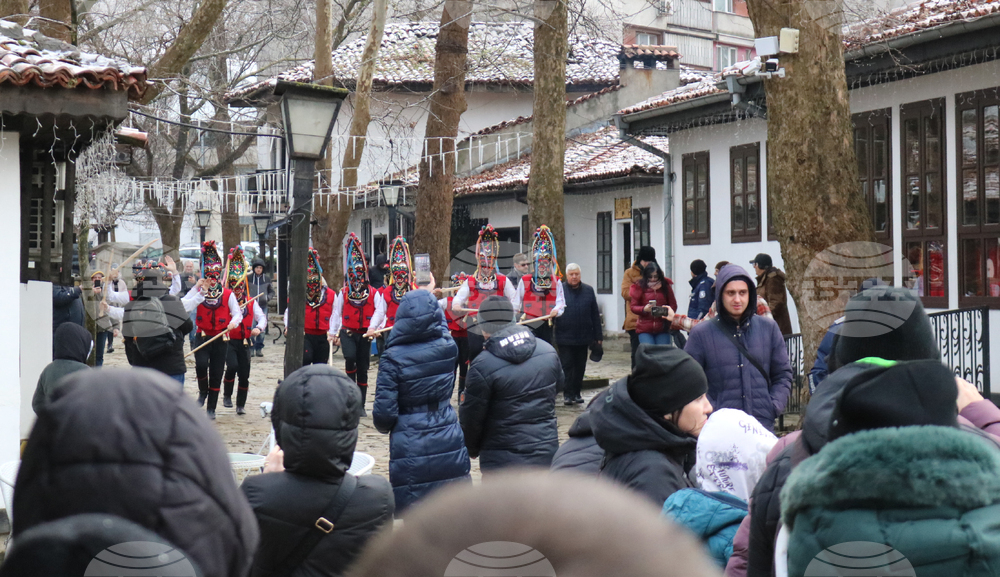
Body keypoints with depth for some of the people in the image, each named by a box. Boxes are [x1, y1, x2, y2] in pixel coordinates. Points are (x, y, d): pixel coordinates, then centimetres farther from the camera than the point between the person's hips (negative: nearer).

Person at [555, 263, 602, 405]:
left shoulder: (588, 291, 7)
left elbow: (595, 315, 8)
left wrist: (598, 336, 5)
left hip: (583, 337, 3)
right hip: (565, 337, -3)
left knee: (580, 367, 9)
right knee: (567, 366, -1)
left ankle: (576, 393, 19)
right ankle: (567, 394, 3)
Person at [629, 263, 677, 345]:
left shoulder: (666, 286, 8)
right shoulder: (640, 287, 3)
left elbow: (673, 305, 10)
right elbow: (633, 306, 2)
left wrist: (665, 310, -12)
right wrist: (644, 309, -19)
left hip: (662, 329, 2)